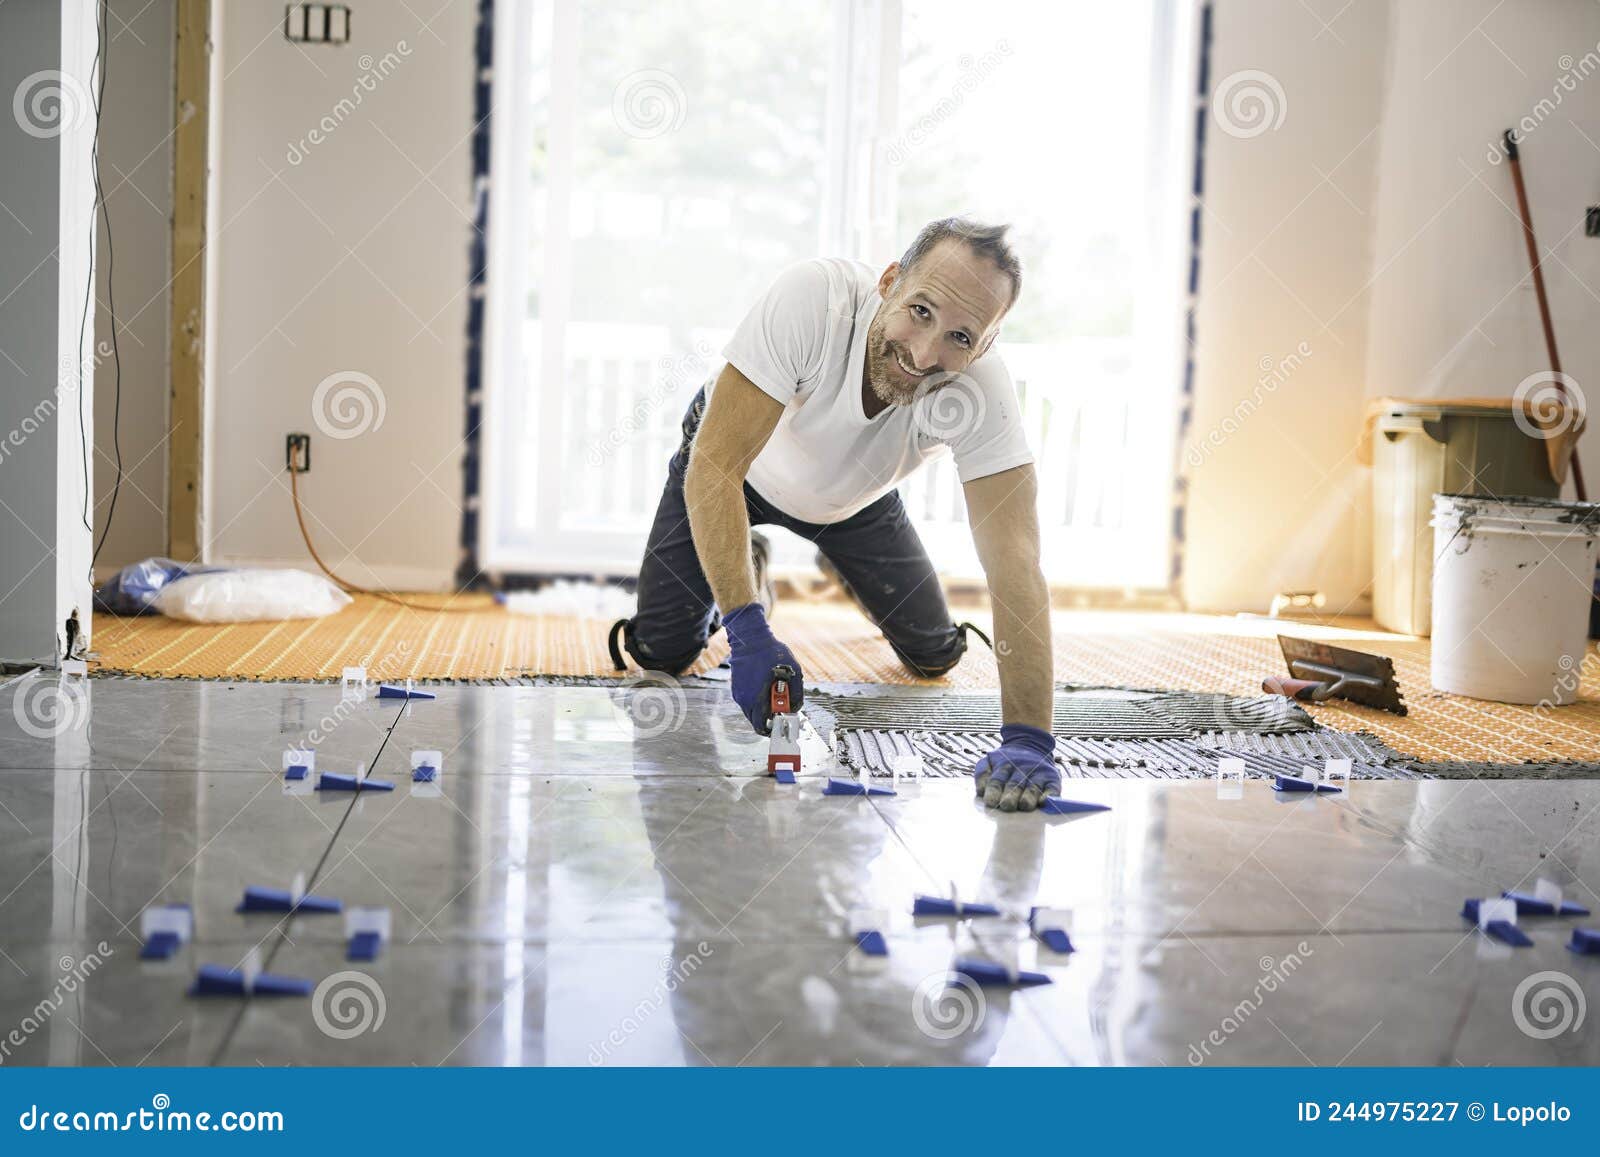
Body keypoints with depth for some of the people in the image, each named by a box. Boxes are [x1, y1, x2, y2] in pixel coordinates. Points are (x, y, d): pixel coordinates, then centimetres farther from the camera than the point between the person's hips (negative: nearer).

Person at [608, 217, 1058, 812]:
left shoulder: (985, 388, -36)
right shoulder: (810, 297, -43)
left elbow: (1014, 562, -40)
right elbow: (714, 466, -42)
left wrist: (1028, 738, -50)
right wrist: (748, 632, -50)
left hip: (854, 498, 2)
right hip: (738, 465, -2)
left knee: (934, 655, 2)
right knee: (661, 652, -8)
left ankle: (845, 569, 35)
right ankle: (745, 563, 27)